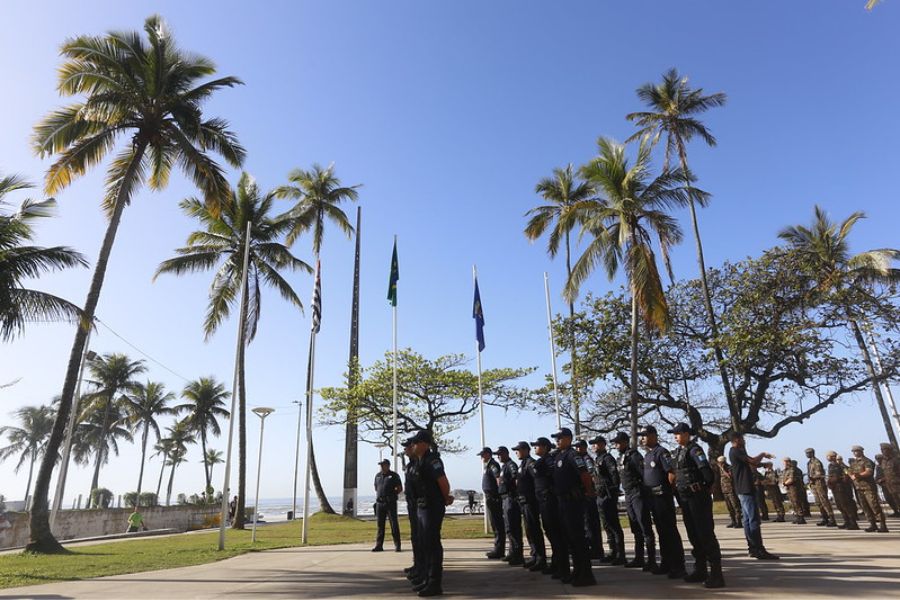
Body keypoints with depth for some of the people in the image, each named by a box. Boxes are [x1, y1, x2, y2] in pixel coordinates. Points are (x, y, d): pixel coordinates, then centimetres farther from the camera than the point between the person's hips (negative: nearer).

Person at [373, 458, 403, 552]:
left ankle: (397, 545, 3)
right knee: (380, 525, 8)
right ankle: (379, 545, 15)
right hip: (379, 503, 5)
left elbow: (400, 489, 2)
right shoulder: (377, 476, 14)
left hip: (391, 503, -4)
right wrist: (377, 497, 11)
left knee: (394, 524, -3)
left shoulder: (394, 476, -1)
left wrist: (392, 494, -6)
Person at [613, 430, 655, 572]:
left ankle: (651, 560, -2)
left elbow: (644, 474, -17)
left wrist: (645, 491, -16)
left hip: (638, 494, -9)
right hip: (628, 496, 9)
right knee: (635, 529, 14)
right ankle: (639, 559, 21)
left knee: (645, 528, -6)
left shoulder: (634, 455, -12)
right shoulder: (620, 458, 14)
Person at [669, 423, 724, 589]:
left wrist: (708, 486, -12)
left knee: (706, 534, -5)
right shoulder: (678, 452, 12)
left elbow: (706, 469, -24)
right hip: (685, 498, 9)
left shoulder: (694, 449, -14)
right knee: (693, 535, 15)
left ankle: (716, 574, 0)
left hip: (698, 496, -9)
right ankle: (700, 570, 25)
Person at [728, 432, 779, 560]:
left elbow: (750, 466, 20)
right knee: (754, 520, -11)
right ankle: (759, 550, -12)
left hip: (743, 489, 11)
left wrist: (762, 457, 10)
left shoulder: (735, 452, 21)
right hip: (746, 489, -11)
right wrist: (763, 454, -1)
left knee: (747, 519, 10)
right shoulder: (736, 451, -12)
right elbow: (753, 461, -19)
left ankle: (752, 548, 12)